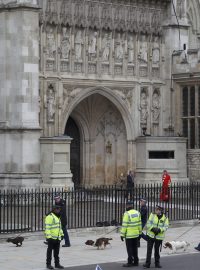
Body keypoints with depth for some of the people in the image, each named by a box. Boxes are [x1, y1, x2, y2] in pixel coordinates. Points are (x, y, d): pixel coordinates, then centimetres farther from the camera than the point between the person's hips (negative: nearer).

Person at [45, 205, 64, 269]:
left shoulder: (58, 217, 17)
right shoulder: (49, 217, -13)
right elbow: (47, 228, -18)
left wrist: (61, 234, 23)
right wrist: (48, 237, -23)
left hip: (57, 238, 8)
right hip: (51, 238, -8)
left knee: (57, 252, 11)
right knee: (50, 251, 1)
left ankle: (57, 264, 17)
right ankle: (48, 264, 7)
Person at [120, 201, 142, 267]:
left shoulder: (127, 214, -16)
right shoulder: (137, 213, 4)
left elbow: (124, 225, -16)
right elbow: (139, 224, 7)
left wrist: (122, 234, -10)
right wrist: (140, 232, 16)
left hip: (129, 234, -6)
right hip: (136, 234, 6)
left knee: (129, 249, 1)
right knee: (135, 248, 15)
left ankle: (130, 262, 2)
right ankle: (135, 262, 18)